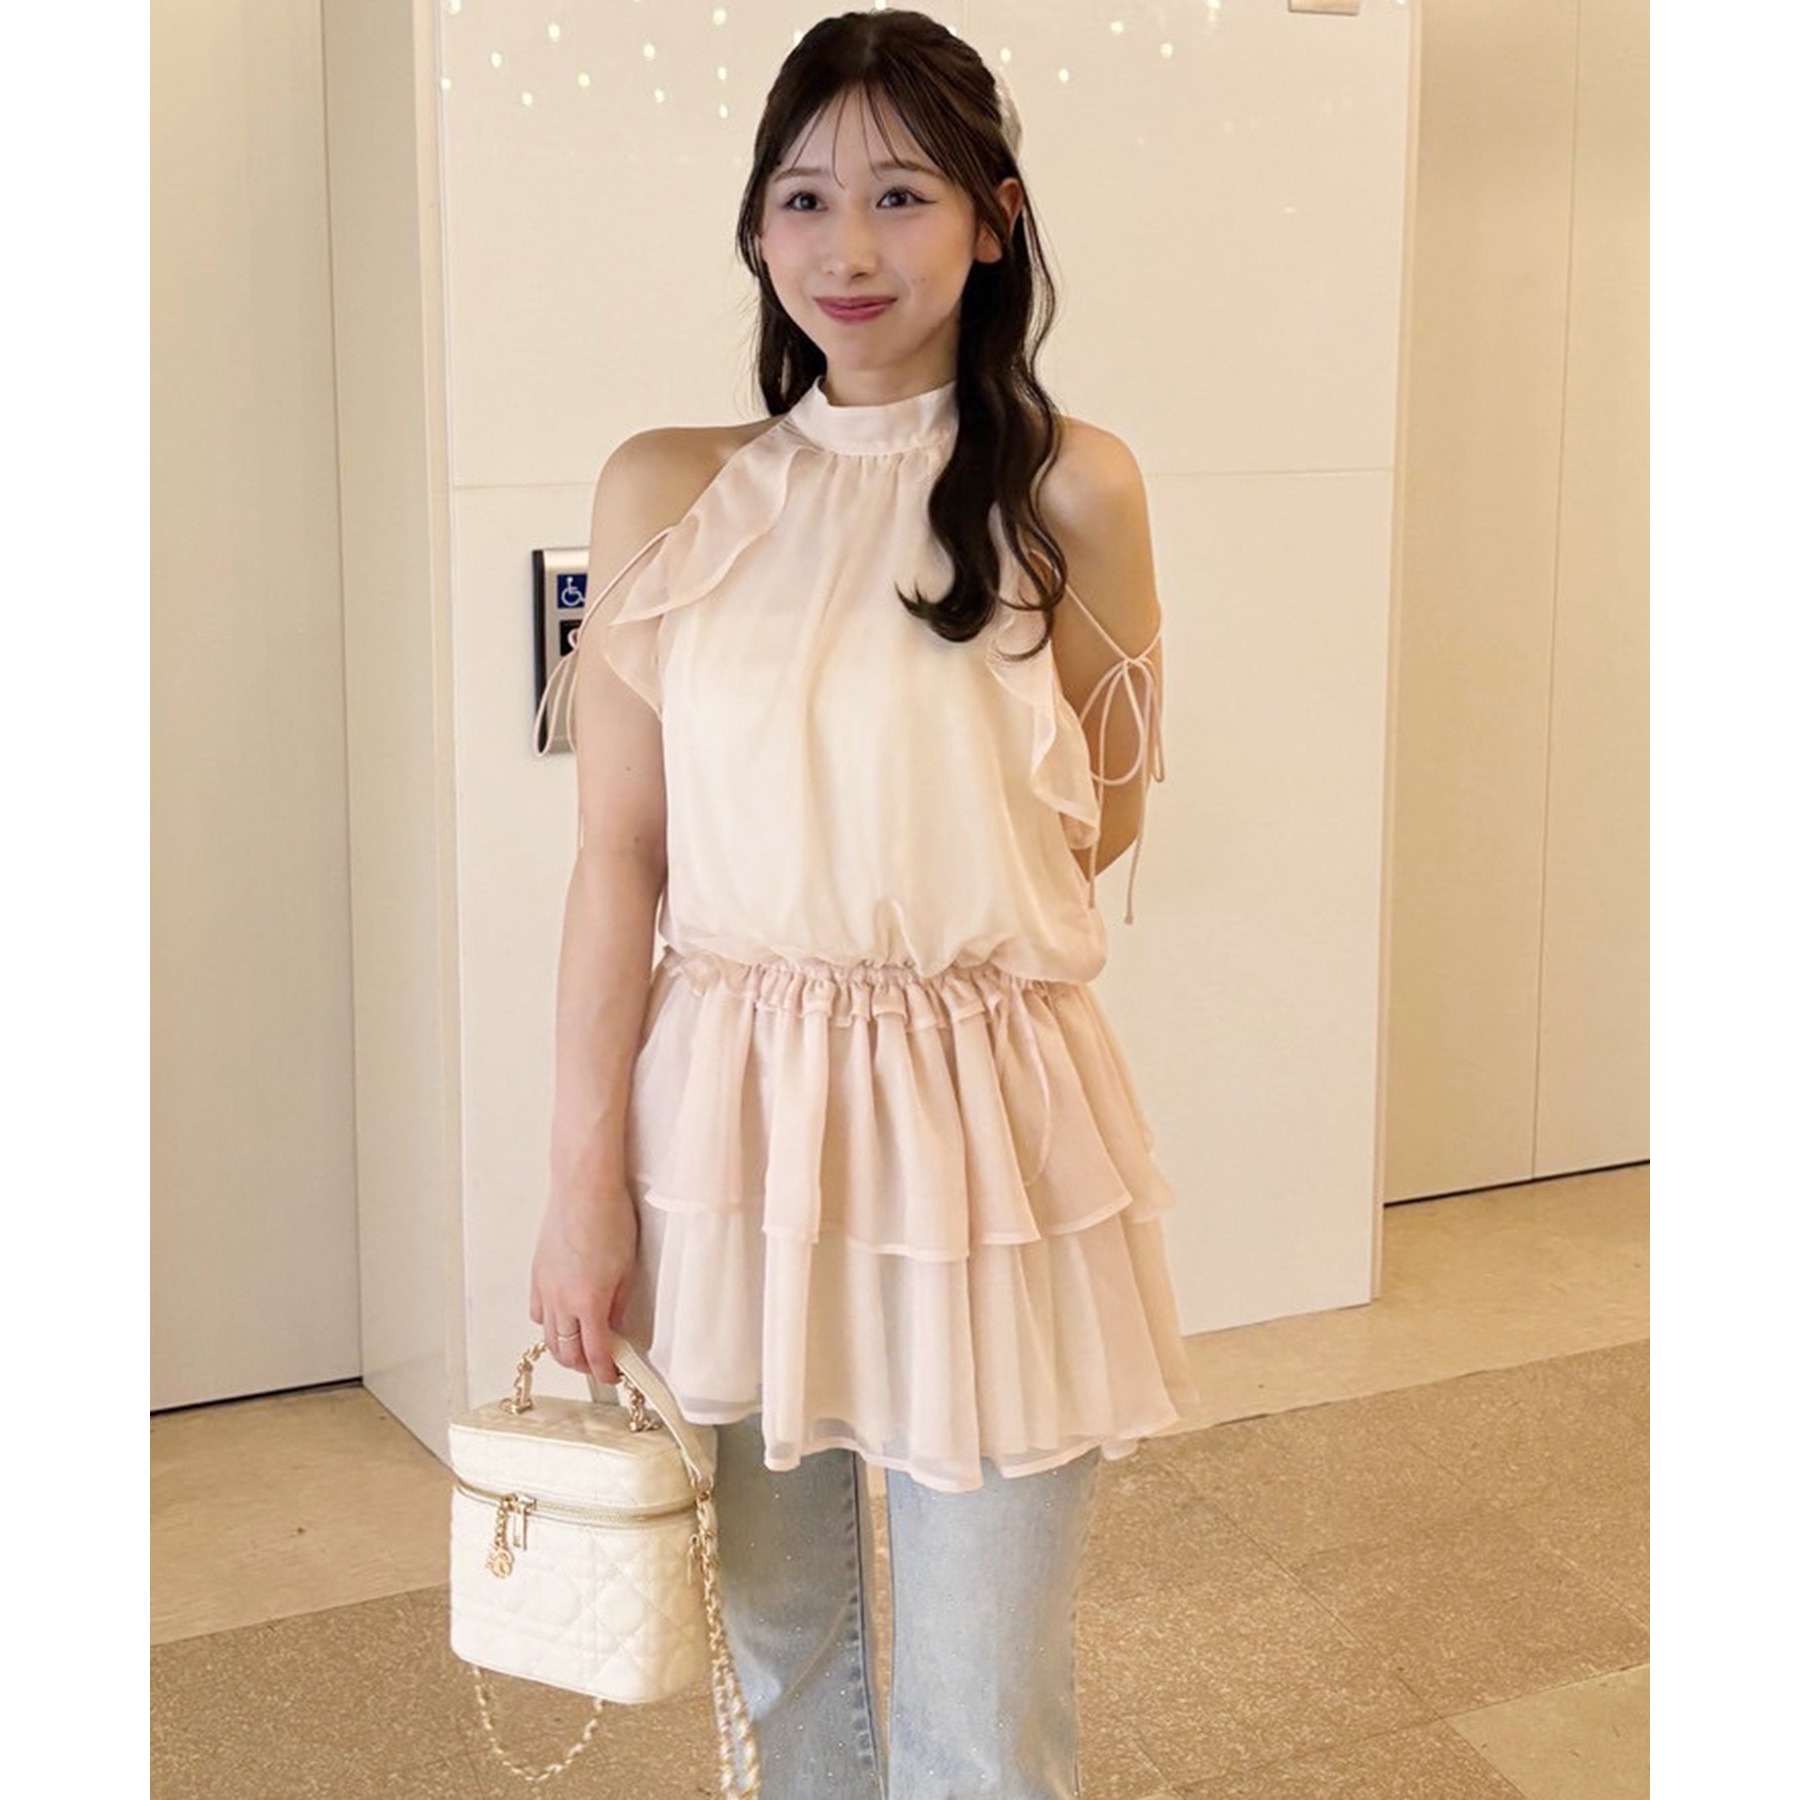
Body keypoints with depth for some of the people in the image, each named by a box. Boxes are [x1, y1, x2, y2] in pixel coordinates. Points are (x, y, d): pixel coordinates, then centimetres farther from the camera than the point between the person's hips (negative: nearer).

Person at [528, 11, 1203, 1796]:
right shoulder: (665, 491, 1)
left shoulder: (1073, 490, -2)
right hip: (730, 1117, 2)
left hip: (983, 1128, -1)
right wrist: (584, 1179, -3)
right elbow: (620, 859, -1)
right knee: (782, 1655, 17)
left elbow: (1097, 829, 9)